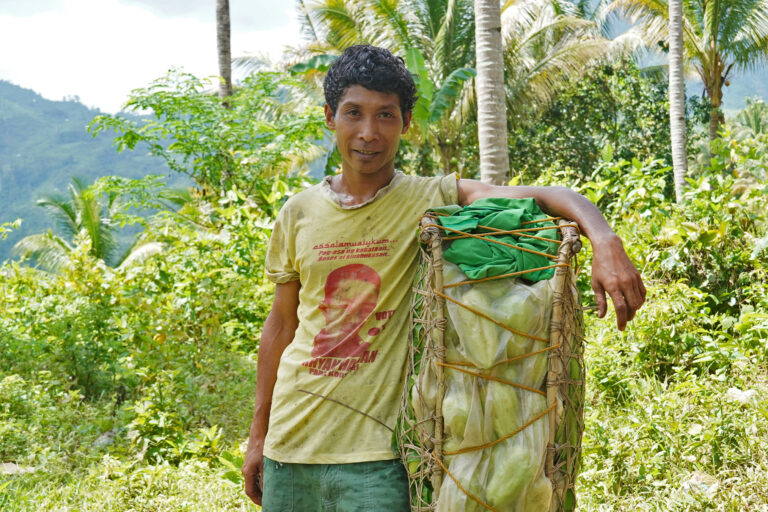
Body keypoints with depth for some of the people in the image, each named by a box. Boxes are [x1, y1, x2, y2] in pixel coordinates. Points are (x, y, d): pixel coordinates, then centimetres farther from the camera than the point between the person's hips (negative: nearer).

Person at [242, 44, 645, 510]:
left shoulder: (435, 200, -5)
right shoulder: (299, 213, 4)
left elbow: (551, 196, -15)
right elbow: (282, 324, 12)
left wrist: (606, 242, -35)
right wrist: (258, 435, 15)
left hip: (375, 450, -3)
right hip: (291, 439, 3)